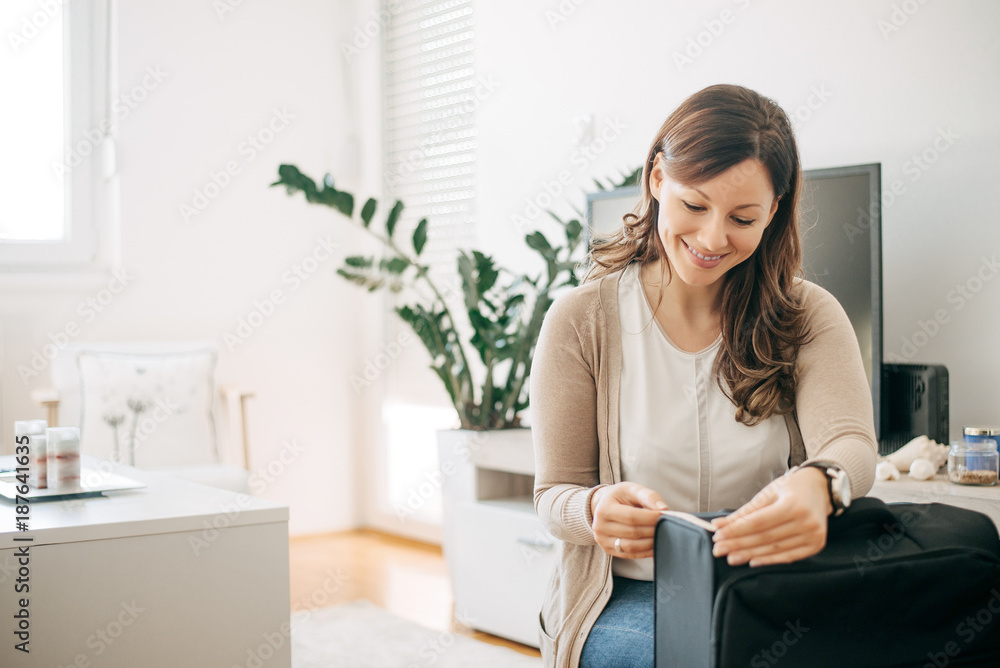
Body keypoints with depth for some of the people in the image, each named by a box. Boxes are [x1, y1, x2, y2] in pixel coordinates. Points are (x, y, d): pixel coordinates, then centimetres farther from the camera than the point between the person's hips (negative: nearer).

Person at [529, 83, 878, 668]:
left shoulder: (810, 317, 3)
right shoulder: (581, 320, 0)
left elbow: (852, 444, -15)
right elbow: (555, 496, 1)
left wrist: (817, 486, -41)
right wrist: (598, 510, -25)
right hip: (628, 601, -2)